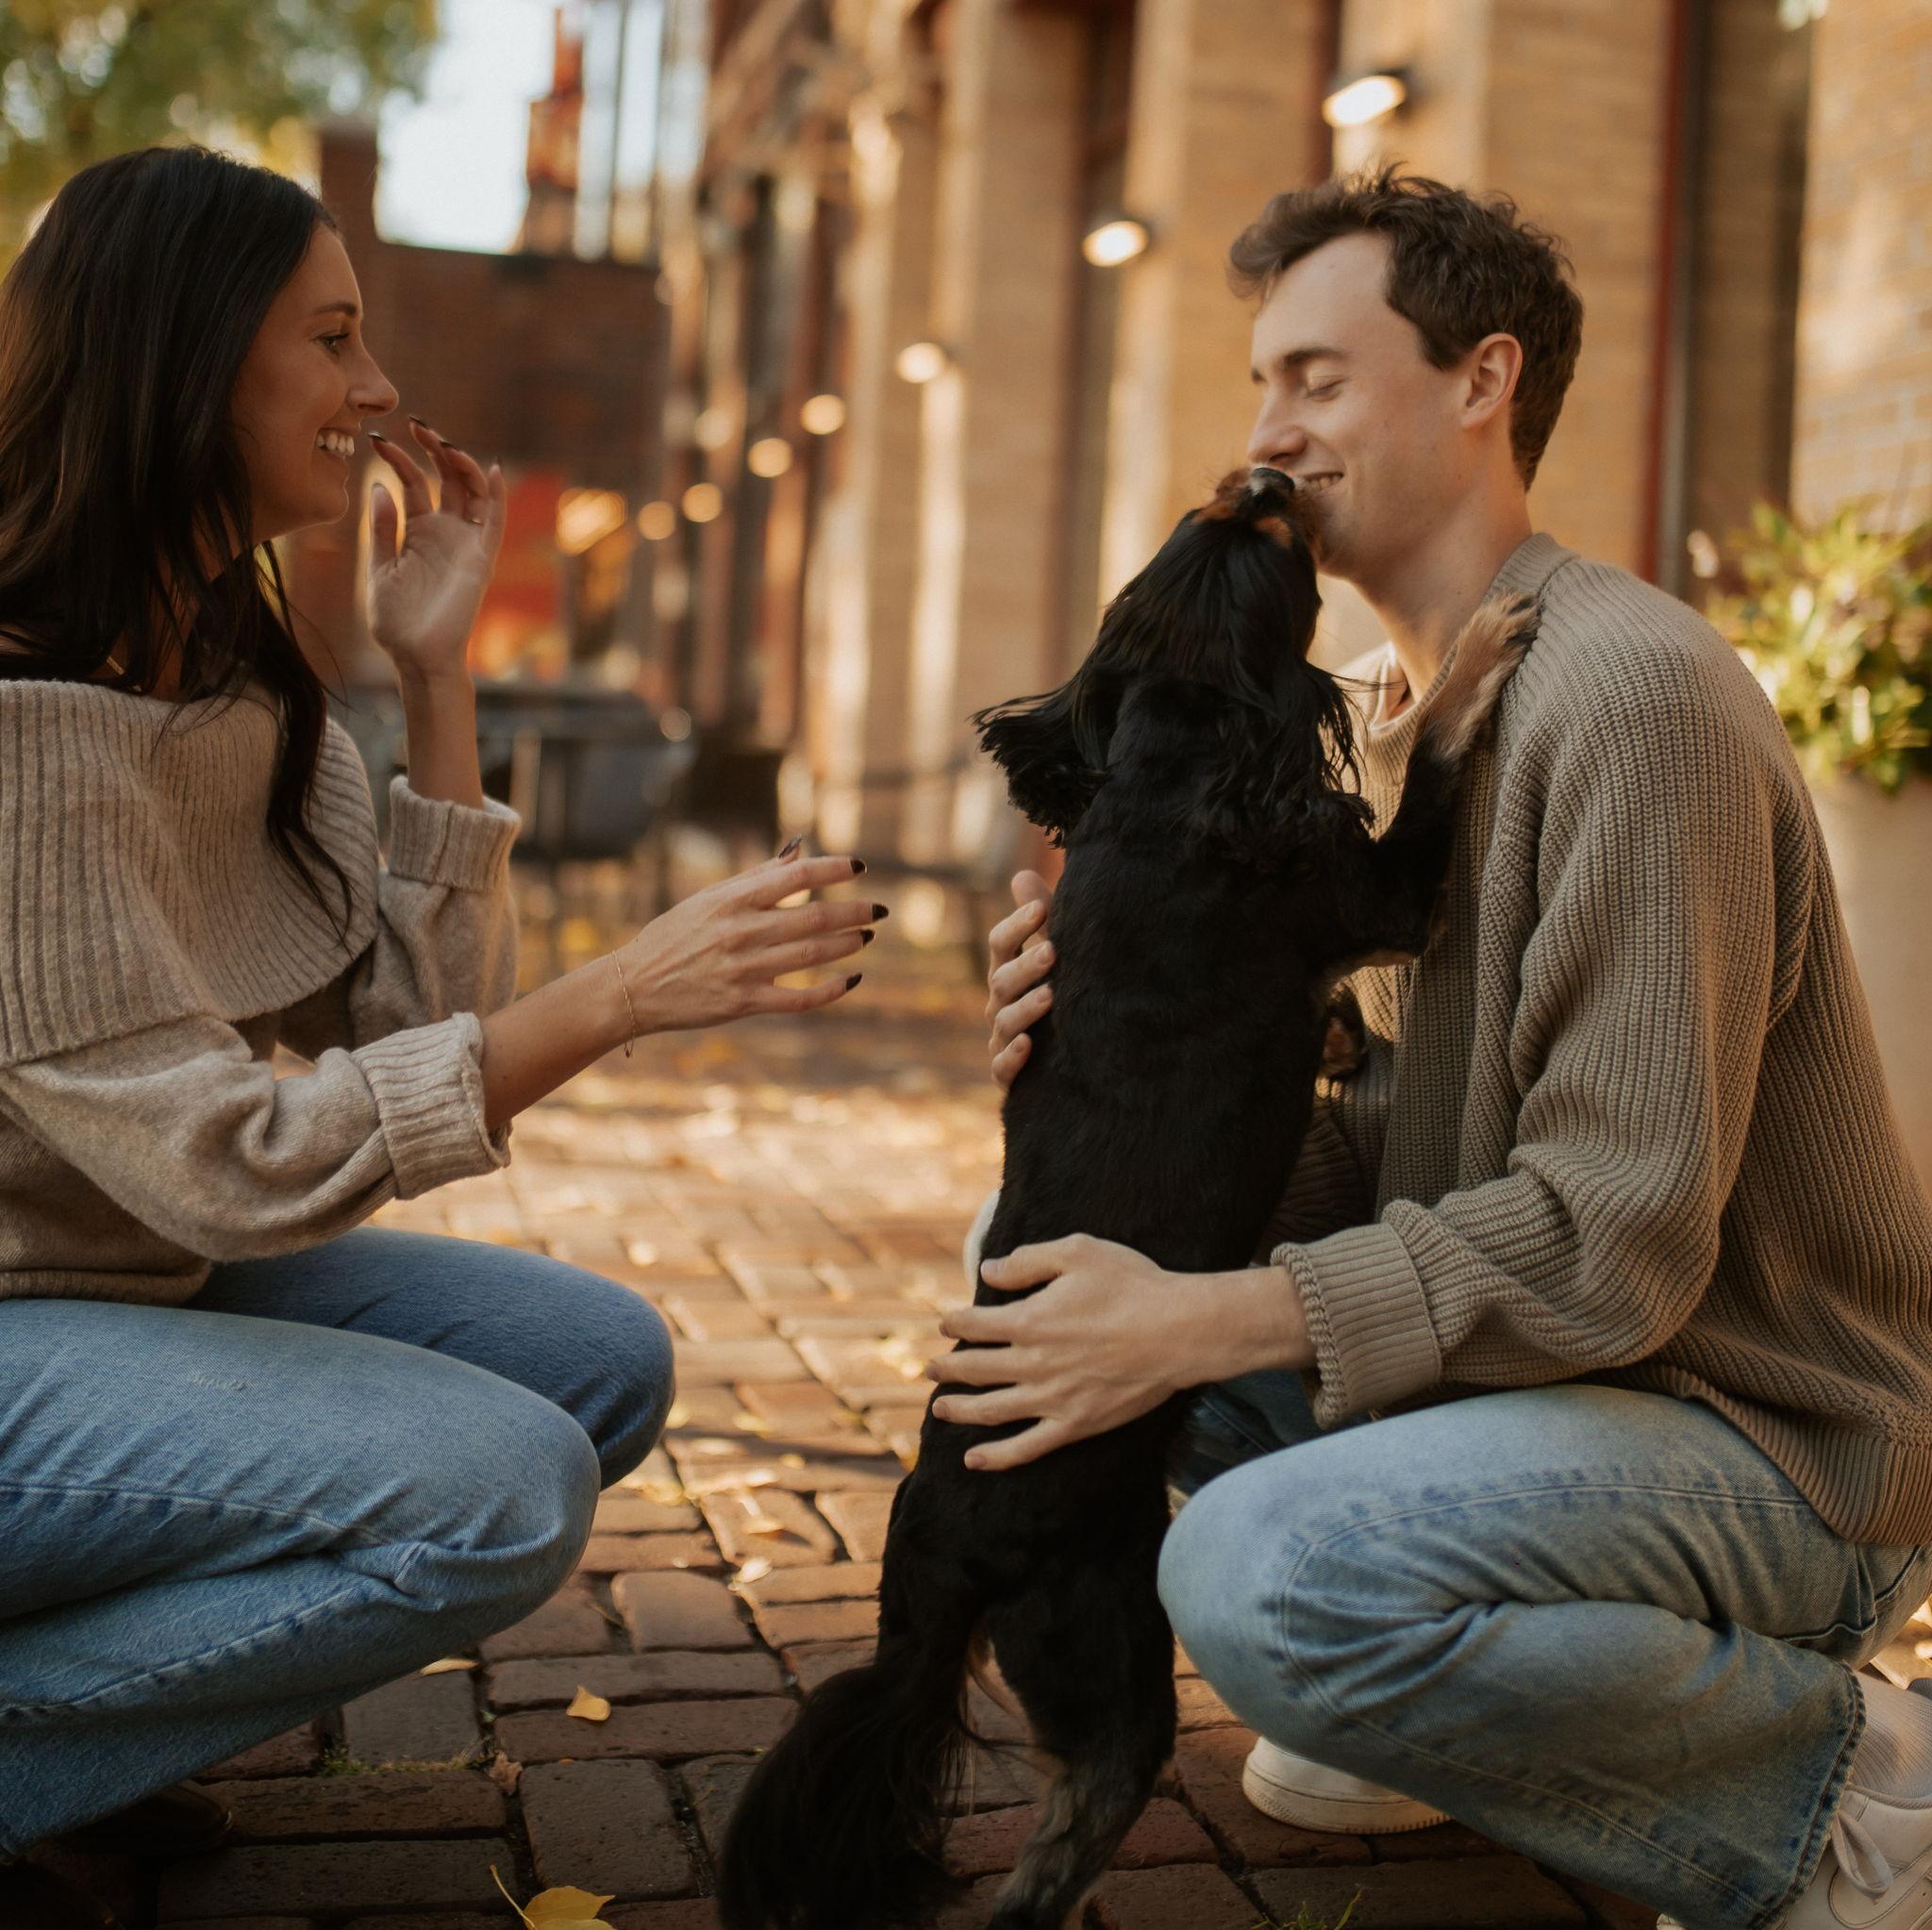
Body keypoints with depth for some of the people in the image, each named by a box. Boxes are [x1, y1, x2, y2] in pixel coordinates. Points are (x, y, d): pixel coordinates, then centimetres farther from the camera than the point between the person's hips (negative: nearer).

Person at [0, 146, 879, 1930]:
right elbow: (224, 1160, -25)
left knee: (606, 1361, 0)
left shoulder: (245, 683, 6)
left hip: (153, 1278, 9)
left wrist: (440, 678, -5)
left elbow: (419, 1020, 0)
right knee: (500, 1488, -23)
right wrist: (618, 998, -30)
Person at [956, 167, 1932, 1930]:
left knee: (1266, 1571, -34)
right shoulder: (1415, 708, 11)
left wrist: (1195, 1326, -26)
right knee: (1040, 1246, 1)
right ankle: (1415, 1701, 13)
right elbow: (1394, 1147, 7)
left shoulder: (1632, 690, -20)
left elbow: (1615, 1239, -27)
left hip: (1777, 1439, -8)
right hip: (1544, 1363, 9)